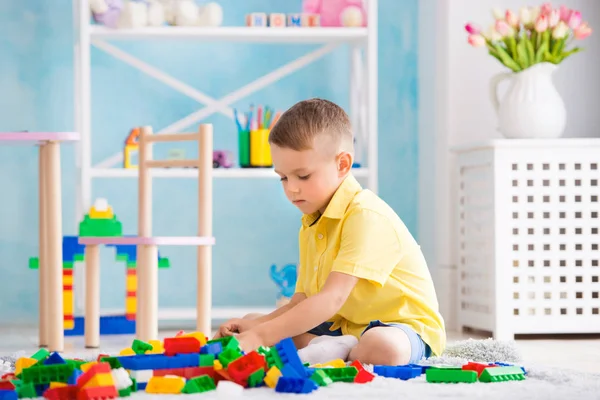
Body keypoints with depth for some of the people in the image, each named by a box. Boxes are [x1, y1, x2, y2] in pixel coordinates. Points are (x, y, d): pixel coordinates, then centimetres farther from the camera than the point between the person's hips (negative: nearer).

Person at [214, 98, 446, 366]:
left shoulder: (367, 217, -21)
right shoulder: (310, 226, 11)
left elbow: (331, 299, -29)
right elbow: (302, 303, 7)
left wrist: (260, 336, -33)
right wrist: (254, 326, -12)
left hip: (404, 327, -9)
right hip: (344, 327, 9)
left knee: (383, 347, -43)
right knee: (253, 321, 1)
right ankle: (335, 348, -16)